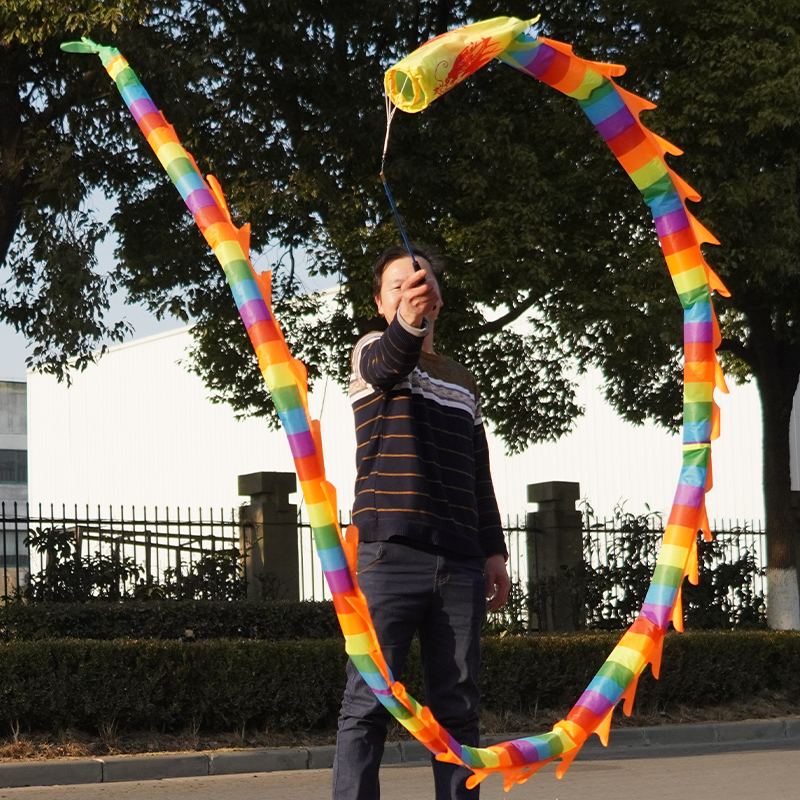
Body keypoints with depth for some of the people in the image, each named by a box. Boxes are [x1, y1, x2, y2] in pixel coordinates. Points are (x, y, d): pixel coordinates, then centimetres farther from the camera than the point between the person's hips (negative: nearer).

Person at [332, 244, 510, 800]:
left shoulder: (463, 381, 23)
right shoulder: (373, 353, 7)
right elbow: (388, 364, -19)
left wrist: (493, 551, 14)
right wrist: (408, 322, -41)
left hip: (460, 565, 5)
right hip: (390, 558, -5)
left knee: (457, 708, 4)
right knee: (369, 705, -9)